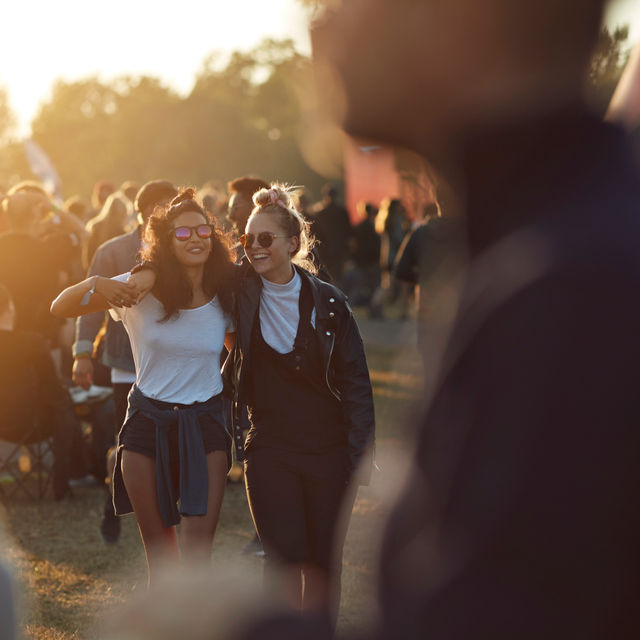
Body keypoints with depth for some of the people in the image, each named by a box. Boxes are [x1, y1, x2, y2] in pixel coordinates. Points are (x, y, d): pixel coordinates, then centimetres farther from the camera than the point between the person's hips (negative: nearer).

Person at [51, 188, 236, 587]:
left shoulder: (224, 297, -3)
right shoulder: (142, 288, -8)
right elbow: (60, 308, -9)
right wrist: (95, 285, -28)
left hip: (204, 424, 0)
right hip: (148, 423, 0)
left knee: (197, 549, -9)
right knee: (159, 553, 9)